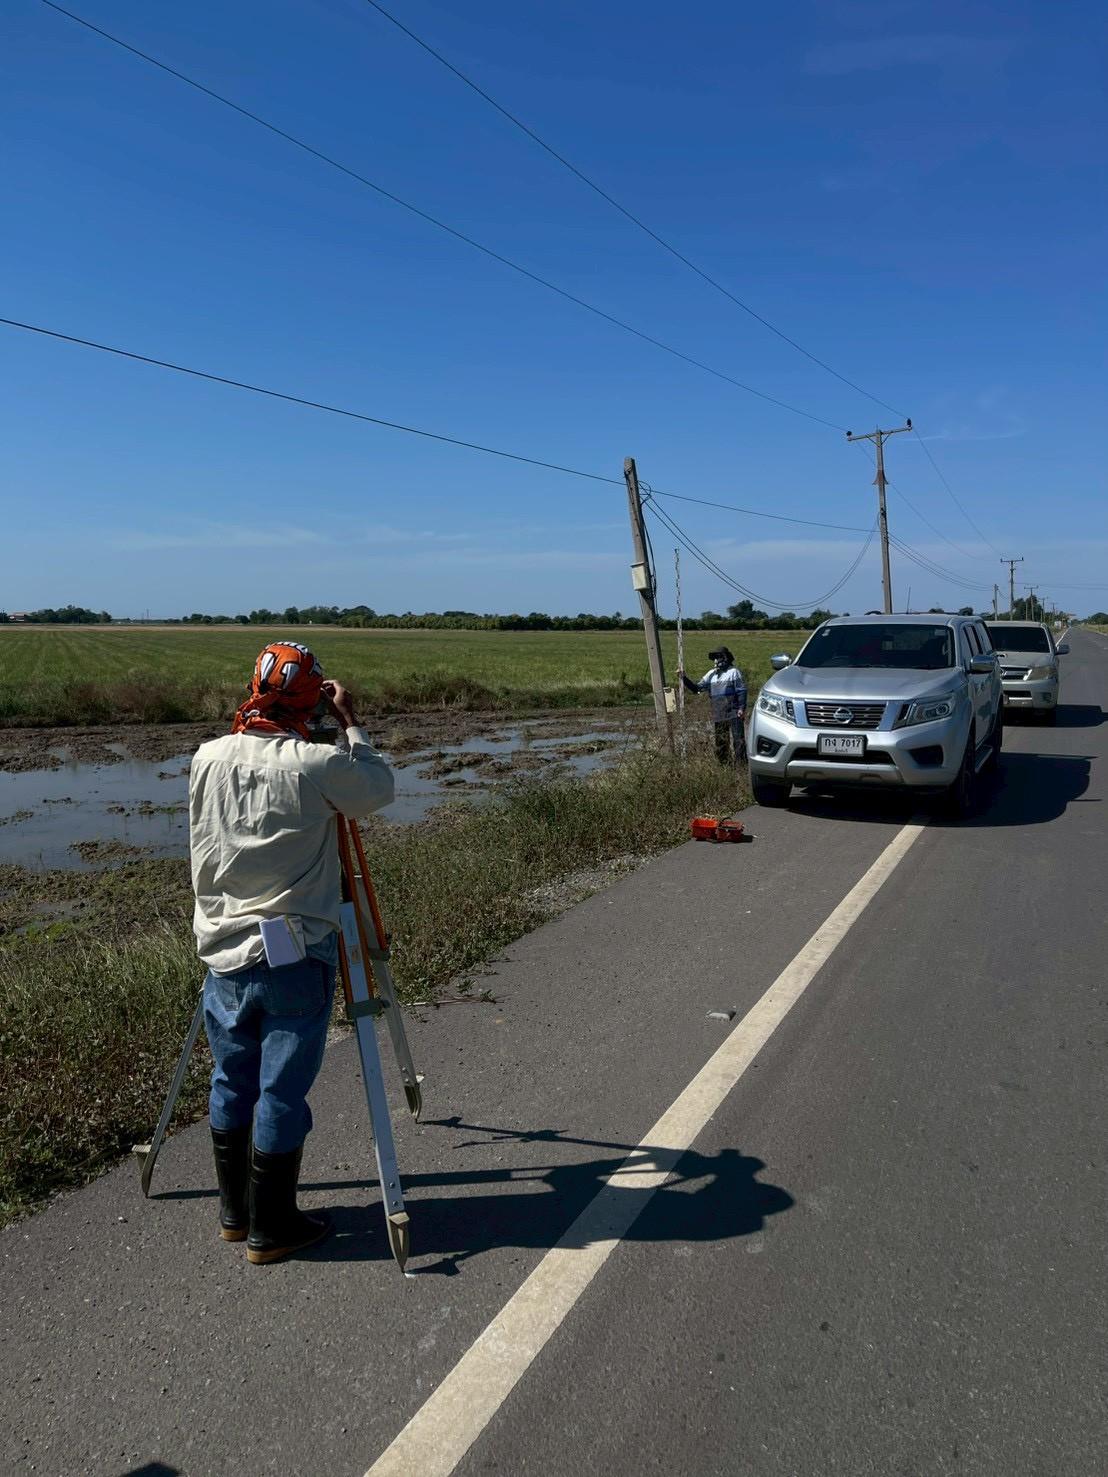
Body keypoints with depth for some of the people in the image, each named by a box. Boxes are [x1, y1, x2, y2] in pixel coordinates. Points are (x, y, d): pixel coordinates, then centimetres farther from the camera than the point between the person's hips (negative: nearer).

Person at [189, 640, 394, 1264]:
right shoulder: (316, 764, -16)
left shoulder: (209, 758, -1)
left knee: (232, 1086, 19)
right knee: (282, 1093, 6)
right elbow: (381, 787, -1)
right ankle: (271, 1229, 19)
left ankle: (235, 1212, 34)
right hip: (294, 957, -5)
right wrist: (351, 722, 5)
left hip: (225, 953, 5)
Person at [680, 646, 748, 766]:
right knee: (720, 743, 12)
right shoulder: (711, 674, 14)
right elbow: (697, 688, 11)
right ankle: (724, 764, 22)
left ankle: (740, 764, -5)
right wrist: (684, 679, -2)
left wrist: (742, 708, -15)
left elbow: (742, 691, -6)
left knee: (737, 740, -8)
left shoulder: (733, 672, -2)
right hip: (718, 716, 7)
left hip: (734, 714, -7)